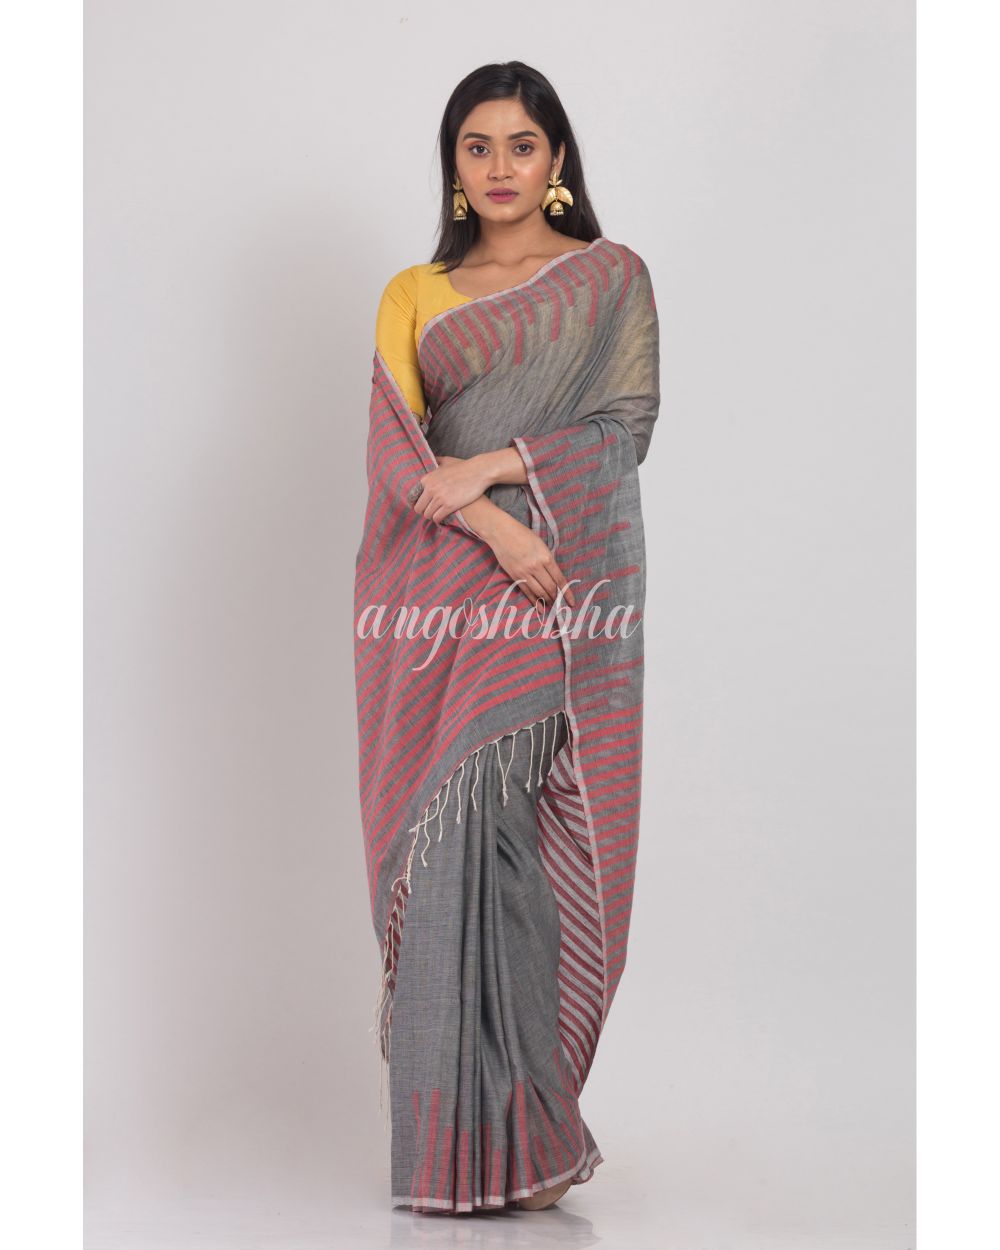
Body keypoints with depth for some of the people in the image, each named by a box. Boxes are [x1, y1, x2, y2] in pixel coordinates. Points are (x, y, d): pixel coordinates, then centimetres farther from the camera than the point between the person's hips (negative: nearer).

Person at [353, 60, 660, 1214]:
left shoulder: (610, 277, 10)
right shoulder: (414, 295, 16)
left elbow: (628, 423, 0)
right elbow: (393, 446, 4)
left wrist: (490, 466, -11)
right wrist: (492, 526, -12)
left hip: (558, 586, -3)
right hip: (435, 587, 3)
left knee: (486, 821, -14)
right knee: (447, 830, -3)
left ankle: (514, 1129, -7)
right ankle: (461, 1133, 2)